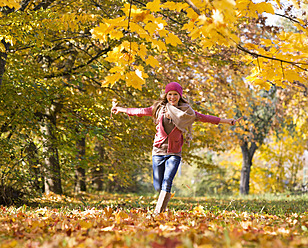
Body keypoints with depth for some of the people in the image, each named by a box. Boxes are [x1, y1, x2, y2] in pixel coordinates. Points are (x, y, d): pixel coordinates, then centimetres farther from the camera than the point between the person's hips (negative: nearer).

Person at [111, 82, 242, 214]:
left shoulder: (186, 111, 2)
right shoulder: (158, 108, 4)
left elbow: (205, 118, 2)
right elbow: (140, 111, 15)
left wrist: (226, 121, -1)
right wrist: (121, 109, 24)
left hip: (174, 153, -1)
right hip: (158, 151, 1)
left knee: (167, 183, -15)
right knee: (158, 186, 3)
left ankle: (158, 213, -12)